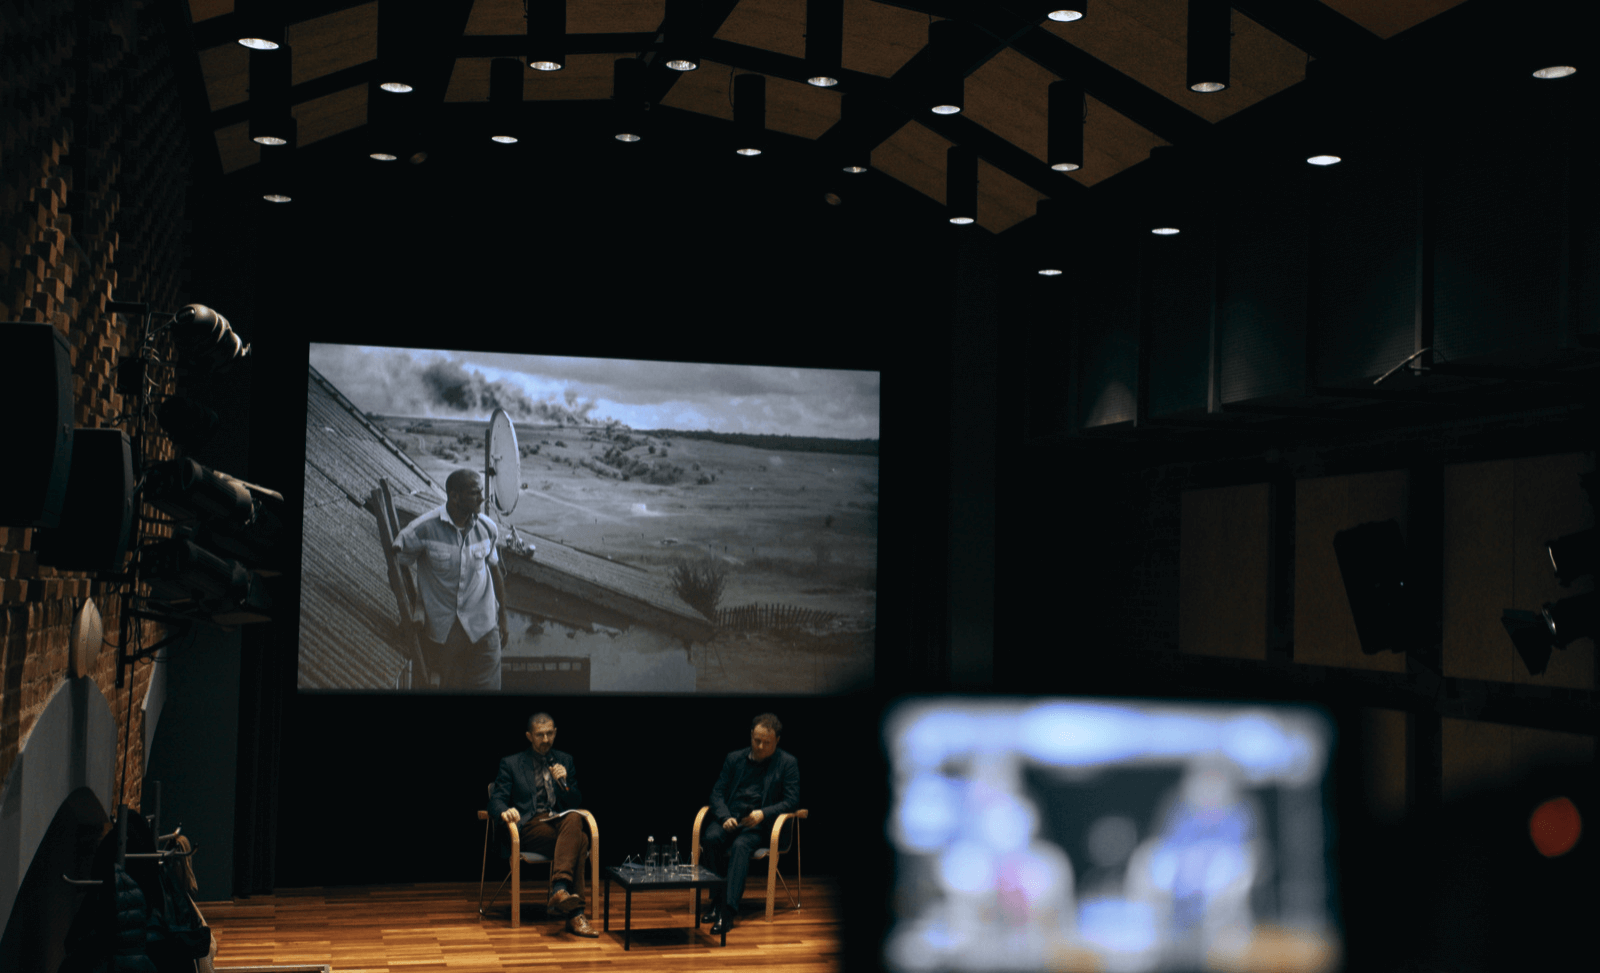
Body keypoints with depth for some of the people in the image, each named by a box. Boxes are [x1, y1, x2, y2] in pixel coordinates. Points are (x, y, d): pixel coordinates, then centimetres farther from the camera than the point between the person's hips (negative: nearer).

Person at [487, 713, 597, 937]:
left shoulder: (565, 761, 21)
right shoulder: (511, 764, 12)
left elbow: (575, 803, 18)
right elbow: (495, 800, 2)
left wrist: (563, 783, -3)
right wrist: (505, 811, -22)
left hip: (560, 821, 3)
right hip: (530, 827, -3)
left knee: (574, 820, -37)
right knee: (579, 841, -34)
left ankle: (559, 891, -47)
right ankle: (574, 914, -41)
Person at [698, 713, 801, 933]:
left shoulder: (788, 763, 5)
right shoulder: (734, 758, 14)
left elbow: (792, 800, -1)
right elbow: (717, 793, 10)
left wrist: (763, 813, -18)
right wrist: (725, 817, -12)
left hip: (757, 825, -3)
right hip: (728, 819, 3)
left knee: (740, 845, -36)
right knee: (711, 837, -32)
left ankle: (728, 909, -44)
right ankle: (717, 898, -22)